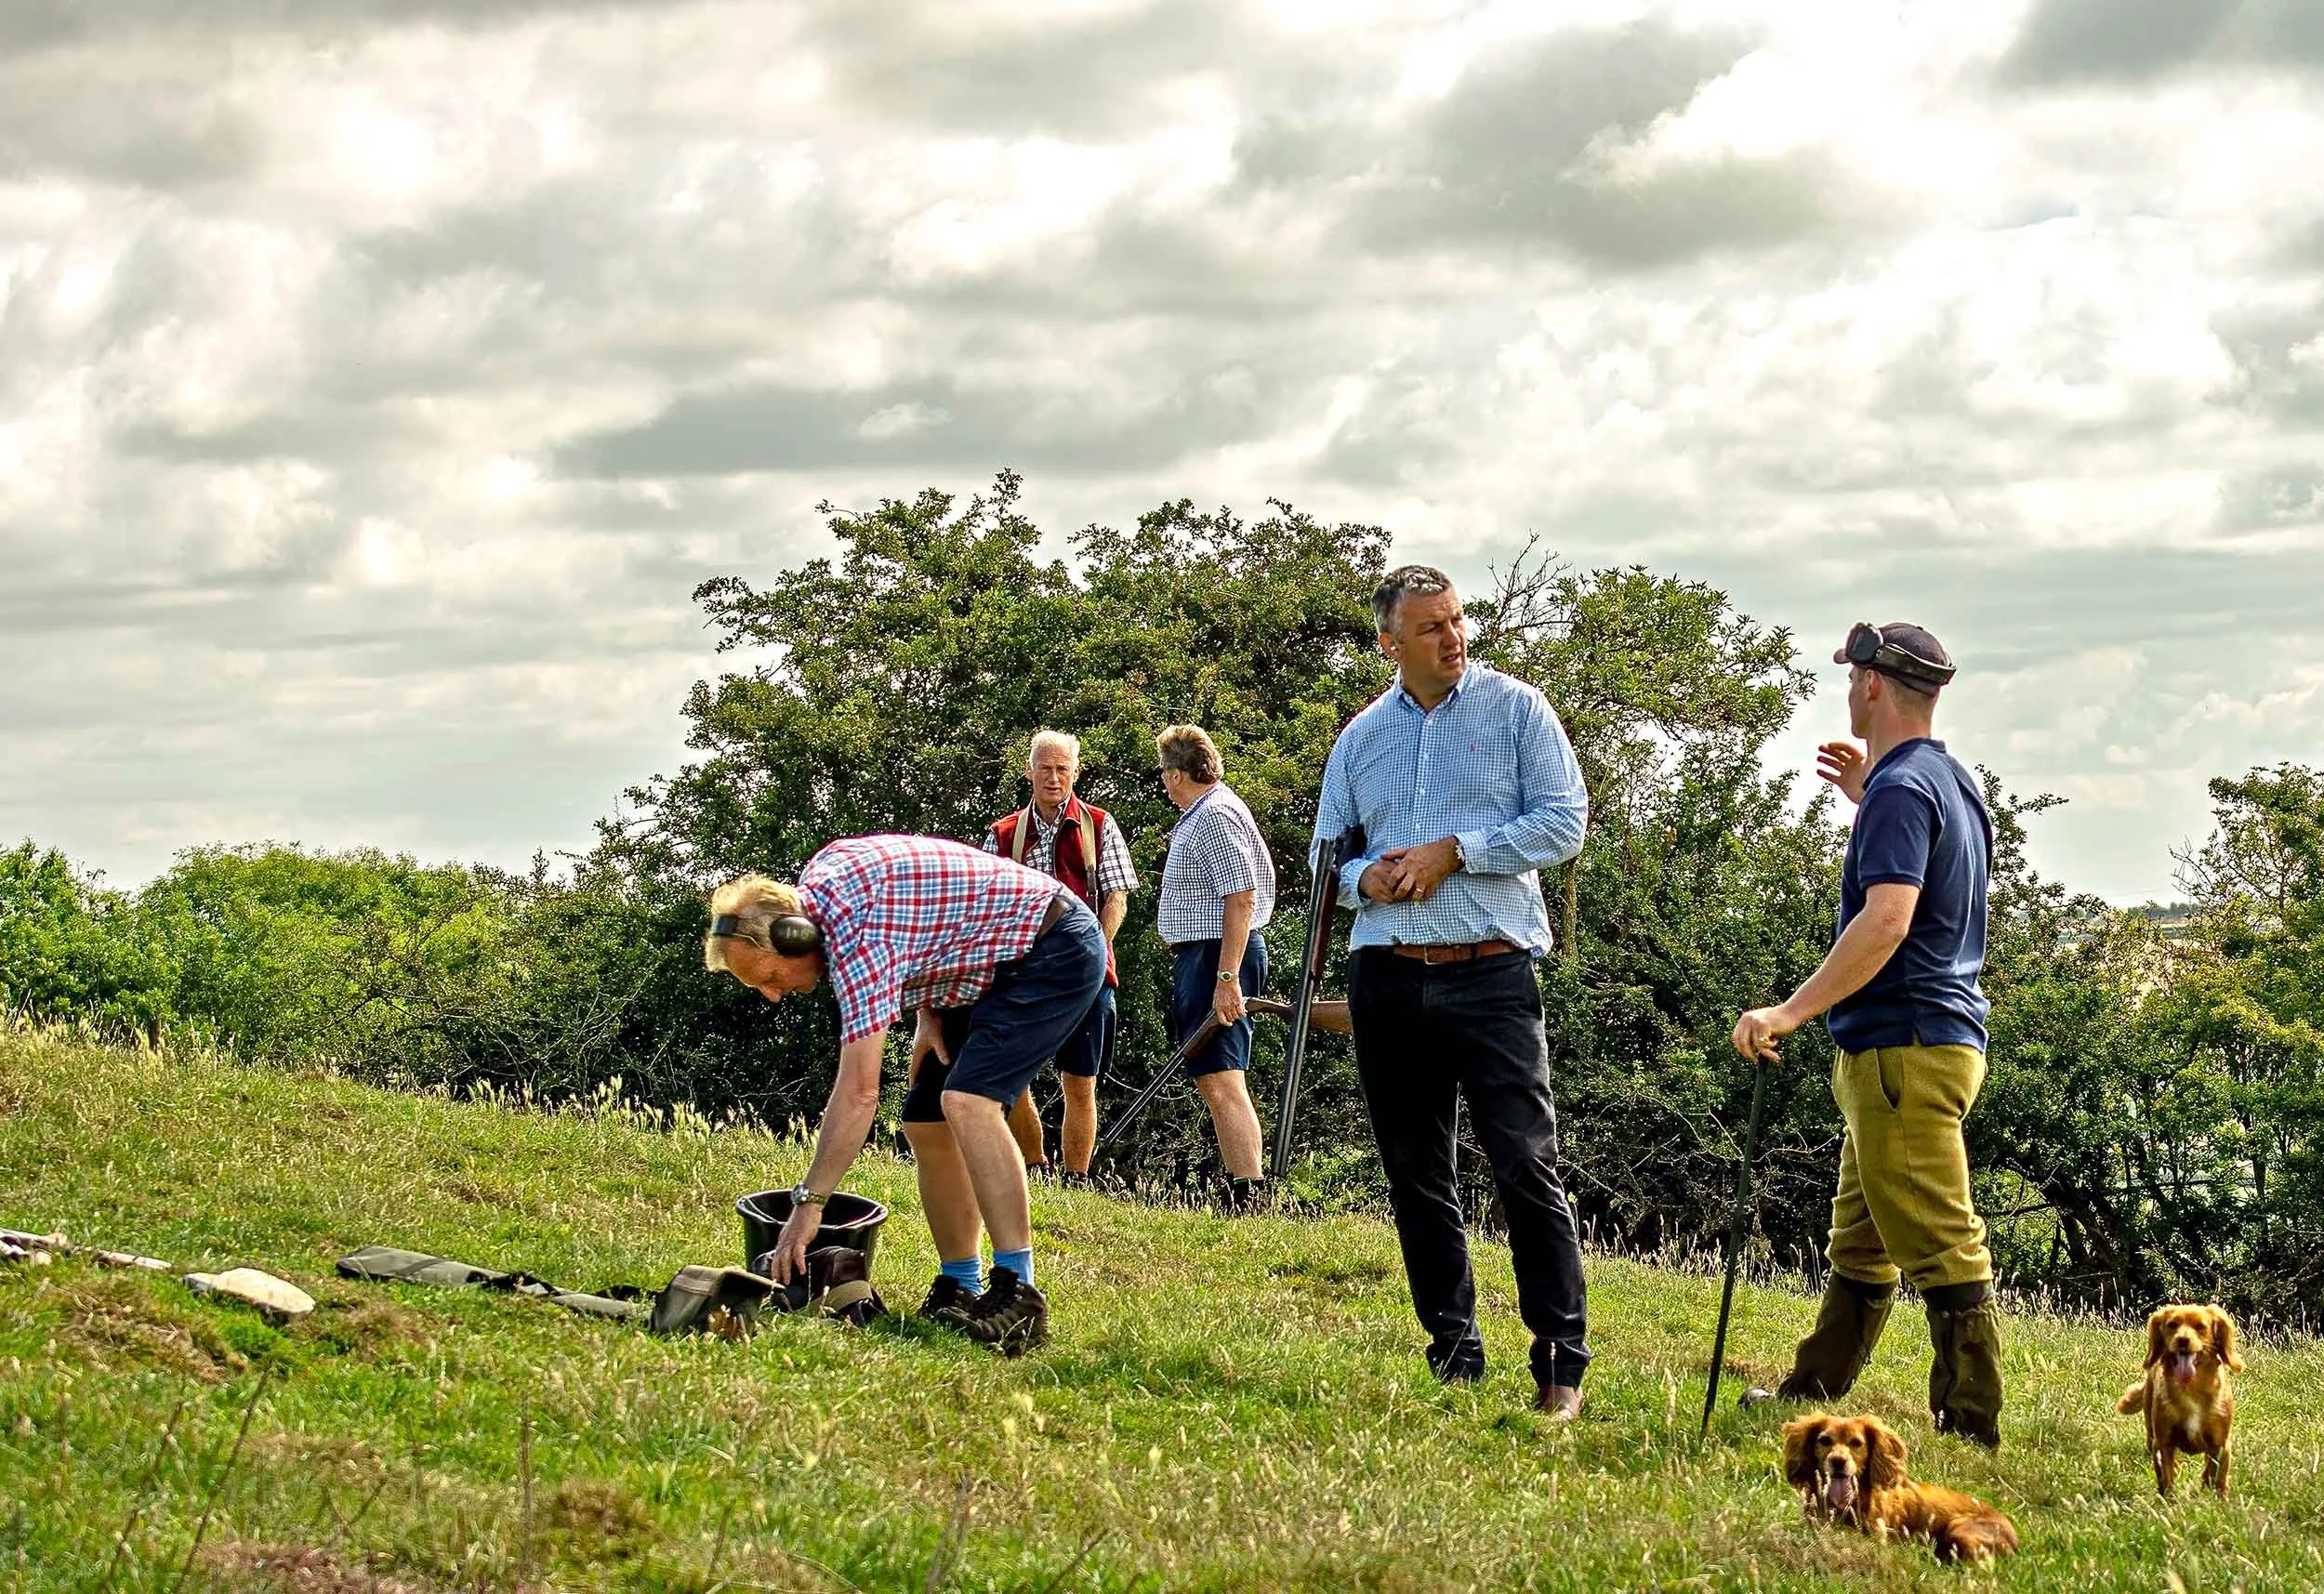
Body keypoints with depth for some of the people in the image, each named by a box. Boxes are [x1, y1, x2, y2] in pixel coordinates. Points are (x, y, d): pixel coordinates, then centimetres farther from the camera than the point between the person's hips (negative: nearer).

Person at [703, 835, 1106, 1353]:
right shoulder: (814, 881, -1)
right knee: (925, 1122, 4)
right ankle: (958, 1291, 8)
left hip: (1057, 954, -11)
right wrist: (927, 1011, 2)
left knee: (966, 1101, -28)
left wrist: (808, 1202, -30)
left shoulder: (858, 936, -29)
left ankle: (1017, 1294, -29)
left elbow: (858, 1091, -32)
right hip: (994, 966, 11)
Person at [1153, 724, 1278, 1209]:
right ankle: (1241, 1195, 16)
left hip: (1217, 955, -11)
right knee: (1215, 1083, 13)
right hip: (1203, 956, 11)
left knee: (1220, 1082, -15)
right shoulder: (1202, 815, 19)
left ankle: (1250, 1196, -19)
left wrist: (1227, 977, -26)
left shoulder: (1215, 816, -15)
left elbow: (1241, 898, -22)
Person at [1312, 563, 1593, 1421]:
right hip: (1388, 979, 5)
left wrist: (1454, 851, -12)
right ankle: (1452, 1351, 17)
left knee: (1527, 1166, -10)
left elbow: (1564, 822, -5)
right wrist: (1363, 878, -5)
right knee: (1415, 1177, 8)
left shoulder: (1515, 708, 3)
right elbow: (1326, 848, 18)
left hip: (1491, 972, -4)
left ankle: (1561, 1359, -6)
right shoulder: (1361, 736, 14)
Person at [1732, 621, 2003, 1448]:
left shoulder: (1901, 789, -16)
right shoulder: (1953, 781, 16)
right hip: (1940, 1037, 11)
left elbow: (1888, 919, -29)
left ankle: (1971, 1427, -7)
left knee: (1942, 1247, -9)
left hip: (1904, 1047, -11)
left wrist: (1793, 1011, -31)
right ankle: (1813, 1394, 28)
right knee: (1861, 1240, 18)